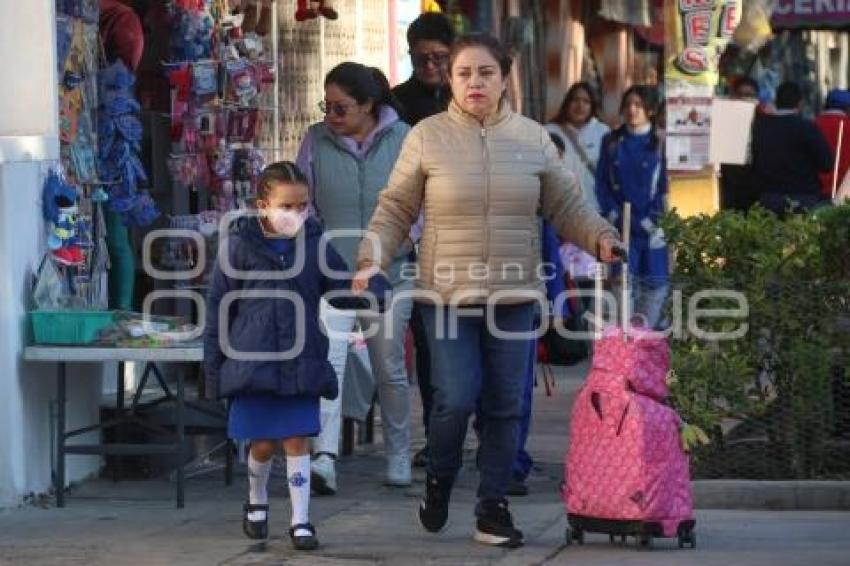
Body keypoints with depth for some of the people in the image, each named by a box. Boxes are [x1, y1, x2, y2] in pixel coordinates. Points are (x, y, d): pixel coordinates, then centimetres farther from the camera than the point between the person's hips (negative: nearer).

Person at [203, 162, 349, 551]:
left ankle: (301, 521, 8)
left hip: (301, 365, 1)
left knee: (296, 441, 1)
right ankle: (256, 502, 35)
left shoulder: (315, 244, 3)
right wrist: (213, 364, -1)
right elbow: (219, 308, 0)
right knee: (262, 443, 8)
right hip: (253, 360, -1)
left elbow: (342, 287, 11)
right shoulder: (239, 246, -4)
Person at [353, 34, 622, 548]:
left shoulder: (533, 138, 5)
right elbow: (395, 211, 3)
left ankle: (493, 508, 16)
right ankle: (440, 481, 20)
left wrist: (600, 236, -8)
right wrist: (372, 261, -10)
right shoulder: (427, 137, -1)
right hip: (448, 294, -2)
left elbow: (567, 205, 10)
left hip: (514, 295, 3)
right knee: (455, 400, -10)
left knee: (505, 405, 5)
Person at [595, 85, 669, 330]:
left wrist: (654, 221, -9)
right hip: (621, 227, 1)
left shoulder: (660, 143, 1)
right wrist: (615, 216, -5)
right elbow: (602, 184, 7)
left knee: (655, 284, -1)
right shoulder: (612, 142, 8)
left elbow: (667, 186, -2)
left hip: (652, 227, -1)